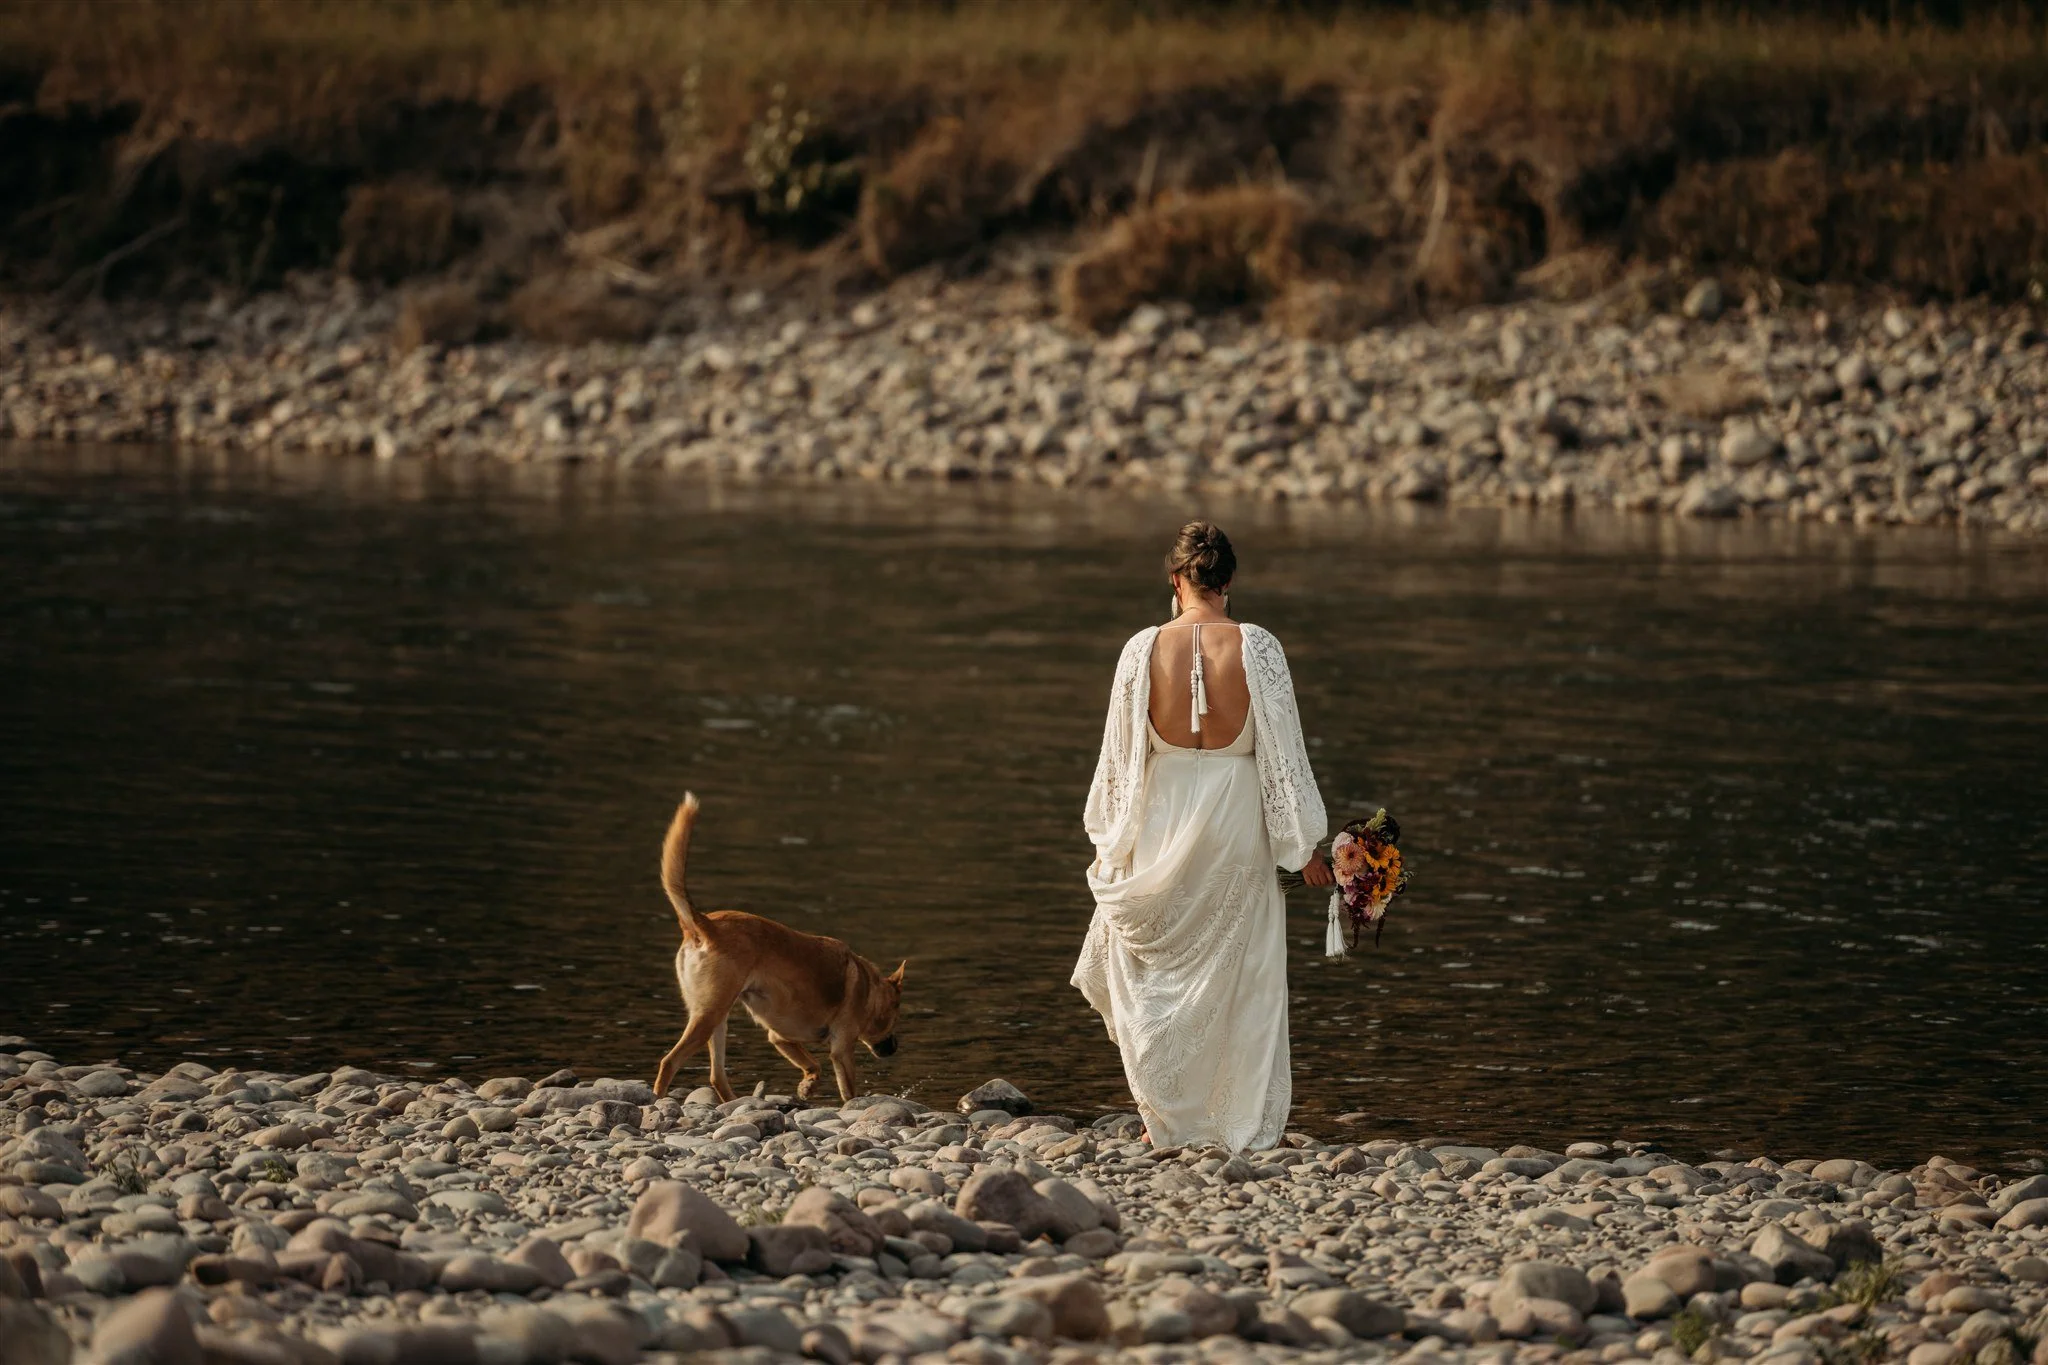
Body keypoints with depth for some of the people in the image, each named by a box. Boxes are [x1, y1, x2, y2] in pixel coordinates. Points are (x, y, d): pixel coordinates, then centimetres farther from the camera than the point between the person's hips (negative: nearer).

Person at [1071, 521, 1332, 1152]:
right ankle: (1246, 1126, 11)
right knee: (1243, 977, 10)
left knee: (1152, 973, 16)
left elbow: (1120, 753, 0)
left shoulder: (1144, 648, -7)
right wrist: (1303, 844, 2)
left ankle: (1167, 1118, 15)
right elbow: (1283, 751, -6)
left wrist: (1112, 839, 12)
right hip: (1239, 820, 0)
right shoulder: (1257, 648, -9)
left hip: (1163, 818, 0)